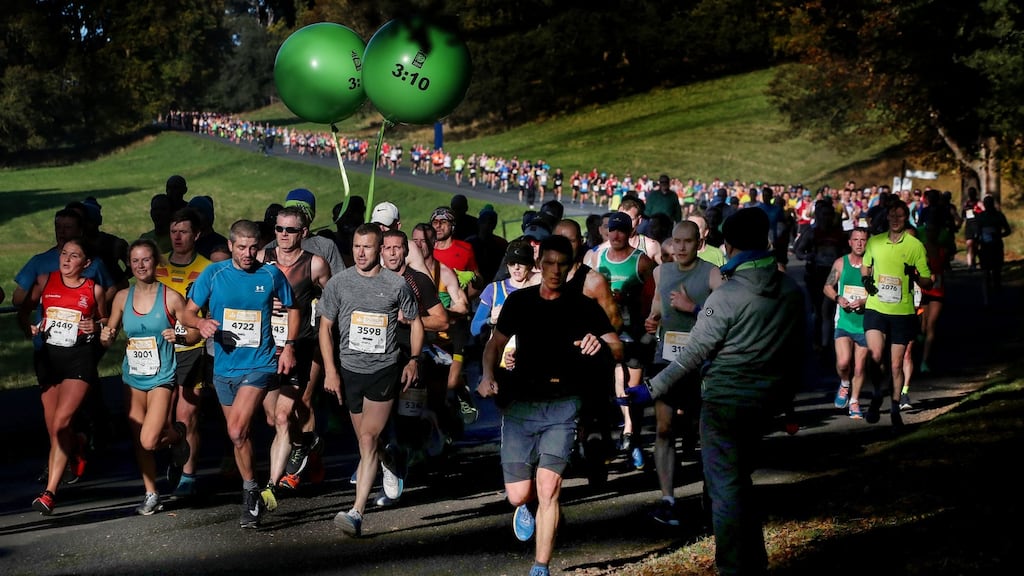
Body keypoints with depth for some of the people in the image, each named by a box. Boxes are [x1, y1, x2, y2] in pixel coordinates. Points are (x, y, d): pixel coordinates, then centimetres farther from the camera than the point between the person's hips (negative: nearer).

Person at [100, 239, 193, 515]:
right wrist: (106, 337, -9)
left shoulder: (171, 297, -8)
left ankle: (177, 434, 18)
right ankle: (151, 494, 22)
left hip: (161, 376, -5)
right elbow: (110, 333, 13)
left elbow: (194, 332, -2)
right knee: (138, 441, 8)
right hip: (132, 376, 5)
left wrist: (179, 336, -22)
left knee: (149, 441, -15)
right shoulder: (122, 297, 4)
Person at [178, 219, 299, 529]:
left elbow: (293, 308, 13)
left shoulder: (271, 275, -2)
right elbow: (187, 313, 4)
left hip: (260, 364, -3)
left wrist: (289, 346, 0)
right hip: (225, 366, 3)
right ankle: (252, 499, 26)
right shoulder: (213, 274, -1)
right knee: (239, 435, 13)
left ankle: (251, 492, -6)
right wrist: (201, 322, -19)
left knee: (237, 431, -20)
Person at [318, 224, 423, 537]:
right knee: (366, 443, 10)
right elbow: (325, 327, 6)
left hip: (385, 370, -3)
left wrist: (414, 359, 0)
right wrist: (330, 370, -1)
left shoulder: (397, 285, 0)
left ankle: (356, 513, -18)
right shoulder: (338, 283, 3)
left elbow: (415, 322, 12)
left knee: (368, 439, -14)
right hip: (350, 369, 3)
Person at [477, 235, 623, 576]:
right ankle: (529, 505, 39)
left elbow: (618, 349, -3)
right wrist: (488, 375, -8)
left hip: (561, 407, -2)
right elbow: (496, 343, 12)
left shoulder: (583, 307, 2)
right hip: (519, 404, 2)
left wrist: (601, 346, -27)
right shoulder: (519, 301, 7)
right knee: (518, 495, 0)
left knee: (548, 487, -16)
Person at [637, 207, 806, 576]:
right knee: (741, 480, 24)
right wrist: (785, 401, 19)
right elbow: (795, 351, 8)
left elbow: (693, 353, -16)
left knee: (726, 487, 3)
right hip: (766, 401, 6)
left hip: (725, 401, -6)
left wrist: (653, 389, -9)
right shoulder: (792, 292, -1)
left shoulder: (727, 296, -18)